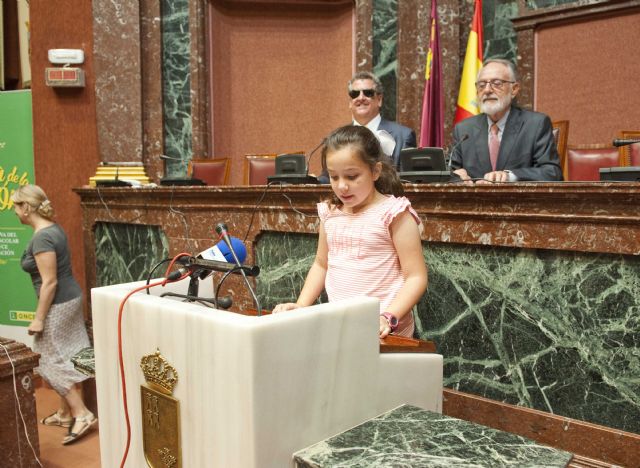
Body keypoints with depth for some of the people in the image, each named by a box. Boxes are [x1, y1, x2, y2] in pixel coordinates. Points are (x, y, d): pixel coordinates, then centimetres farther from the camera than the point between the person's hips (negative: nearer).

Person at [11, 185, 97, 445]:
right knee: (64, 360, 16)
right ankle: (65, 413, 27)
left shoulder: (41, 238, -21)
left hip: (58, 305, -9)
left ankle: (83, 415, 3)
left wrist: (39, 318, -17)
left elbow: (49, 282, -22)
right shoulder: (52, 229, 8)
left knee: (54, 362, 0)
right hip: (70, 299, 9)